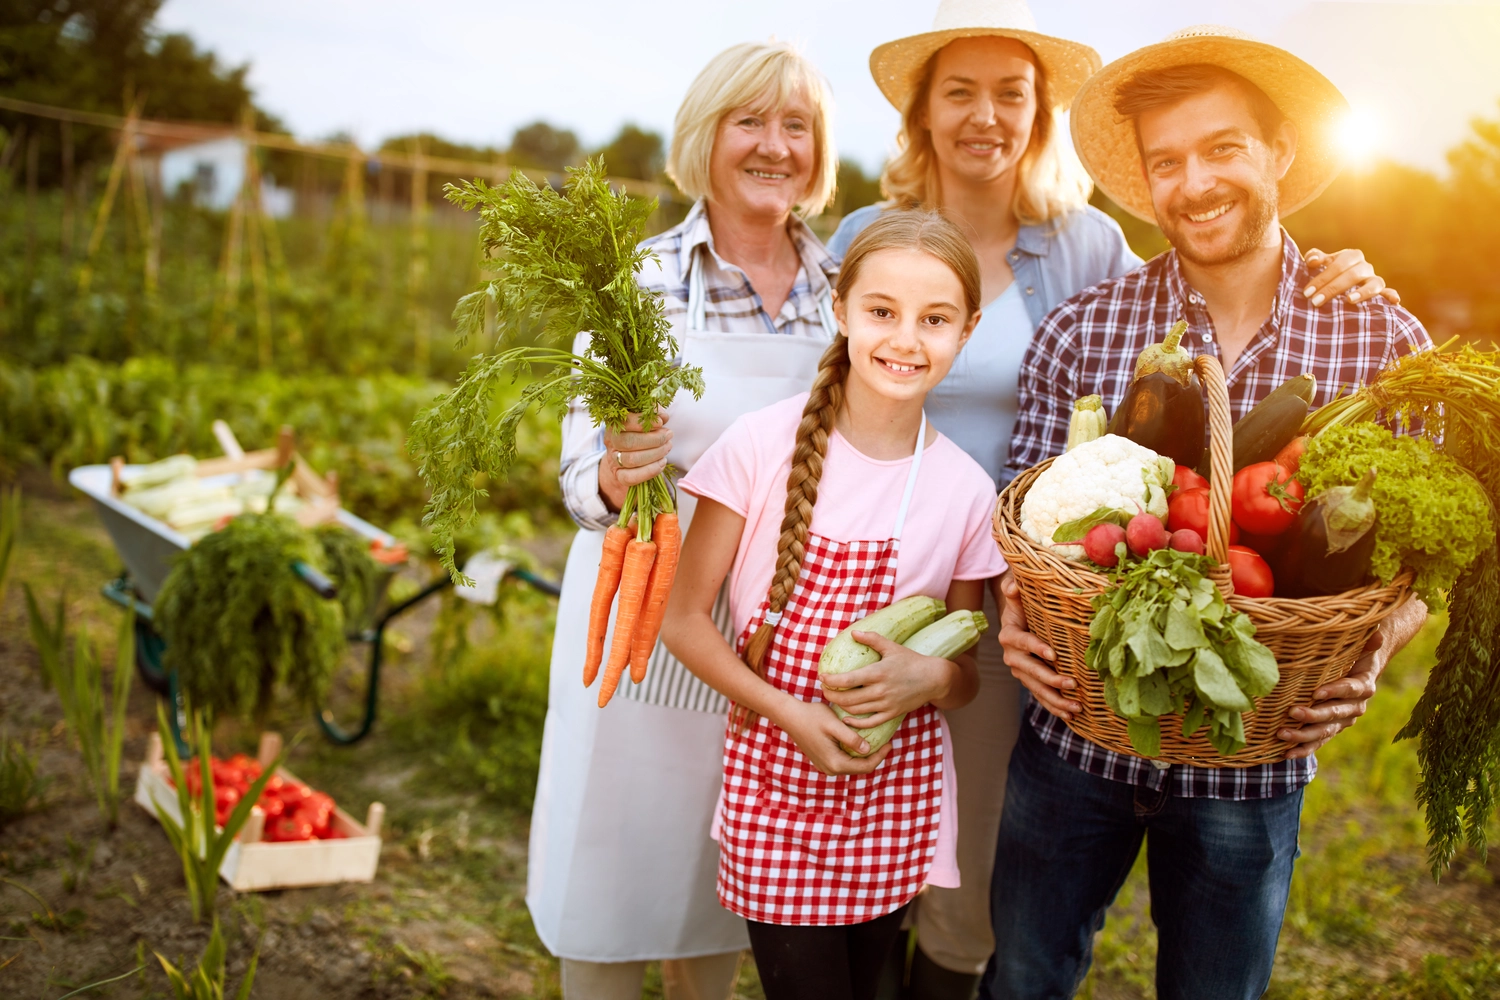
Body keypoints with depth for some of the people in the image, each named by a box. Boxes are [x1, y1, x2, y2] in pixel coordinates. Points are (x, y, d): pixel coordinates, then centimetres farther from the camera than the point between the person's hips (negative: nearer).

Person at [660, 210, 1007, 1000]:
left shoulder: (965, 489, -3)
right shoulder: (763, 445, -10)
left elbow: (965, 677, 6)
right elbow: (684, 617, -5)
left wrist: (929, 676, -17)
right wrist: (791, 713, -16)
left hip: (894, 799, 3)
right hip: (774, 783, -2)